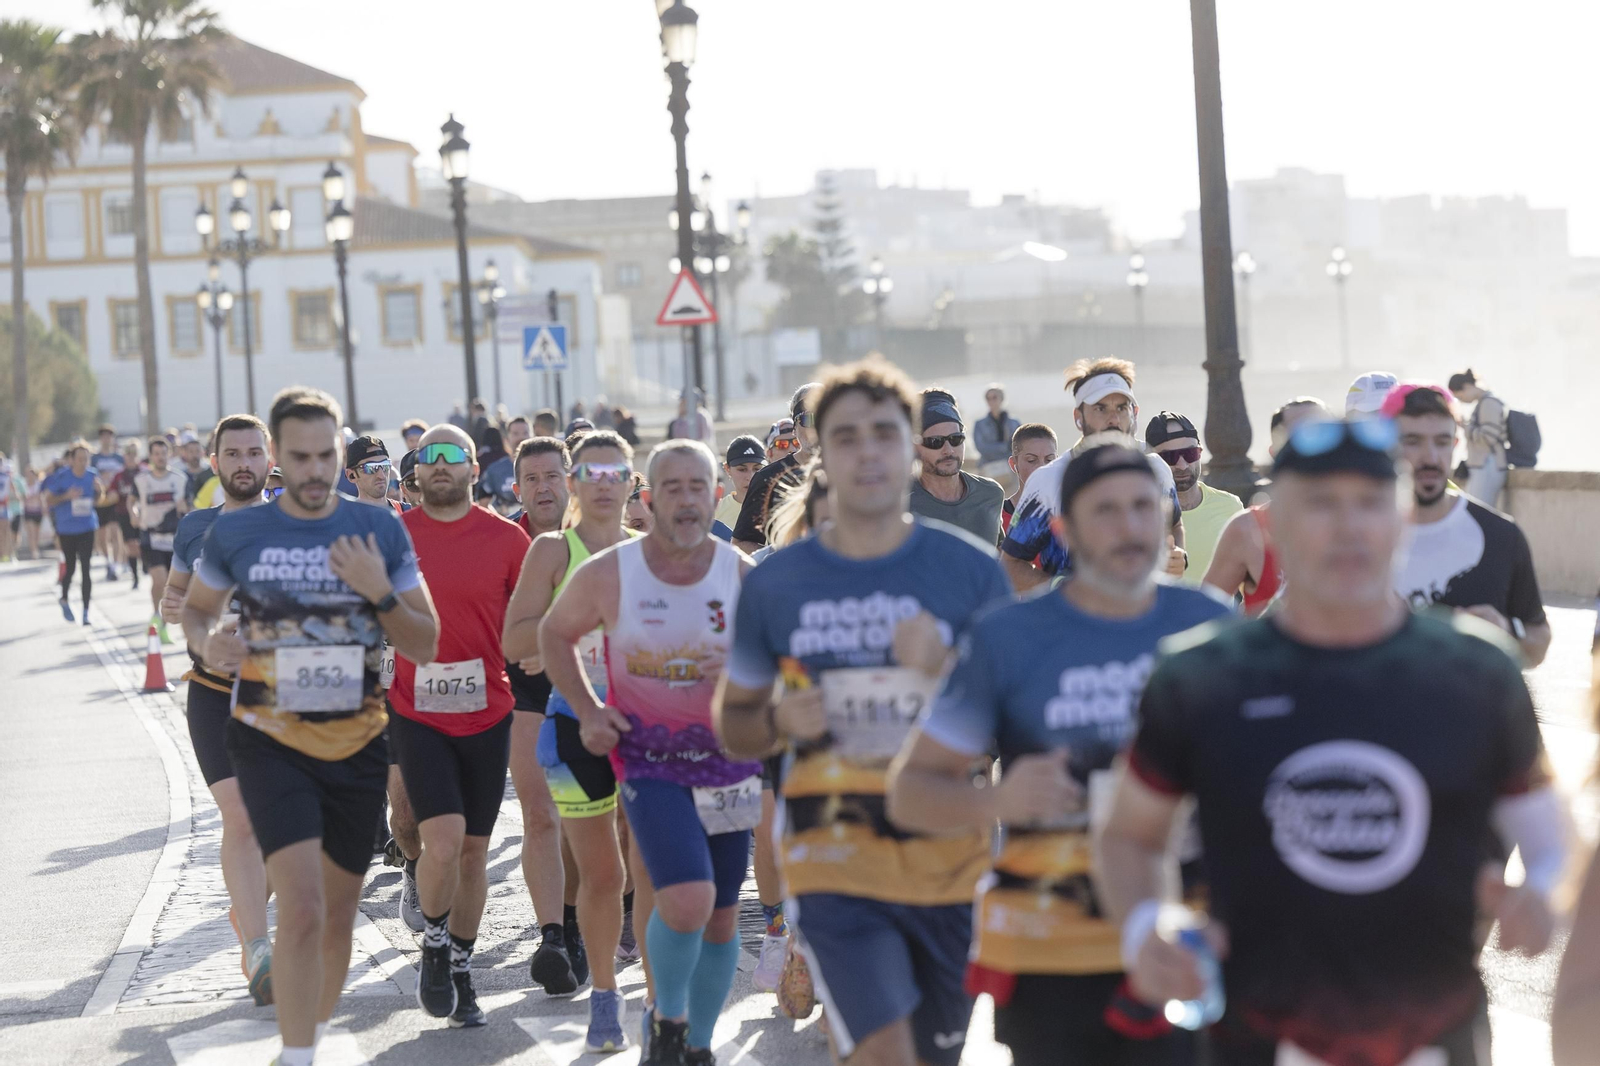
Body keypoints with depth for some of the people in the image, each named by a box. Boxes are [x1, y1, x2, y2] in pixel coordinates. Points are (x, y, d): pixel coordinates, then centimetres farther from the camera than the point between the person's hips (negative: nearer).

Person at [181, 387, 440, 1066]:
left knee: (338, 915, 14)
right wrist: (207, 641, -9)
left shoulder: (381, 531, 1)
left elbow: (425, 646, 3)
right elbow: (194, 607, 14)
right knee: (302, 908, -19)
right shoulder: (236, 533, -2)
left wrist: (381, 593, -16)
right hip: (271, 743, -3)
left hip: (358, 745, 3)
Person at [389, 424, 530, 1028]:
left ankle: (460, 971, 24)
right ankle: (434, 943, 10)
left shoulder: (507, 540, 1)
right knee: (443, 838, -17)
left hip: (487, 713, 2)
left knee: (474, 848, 9)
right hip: (417, 713, -2)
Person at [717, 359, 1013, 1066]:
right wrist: (781, 721, -8)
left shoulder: (971, 570, 1)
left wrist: (945, 671, -16)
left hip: (949, 855, 1)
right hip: (835, 859, -1)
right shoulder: (776, 583, 4)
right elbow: (731, 723, 14)